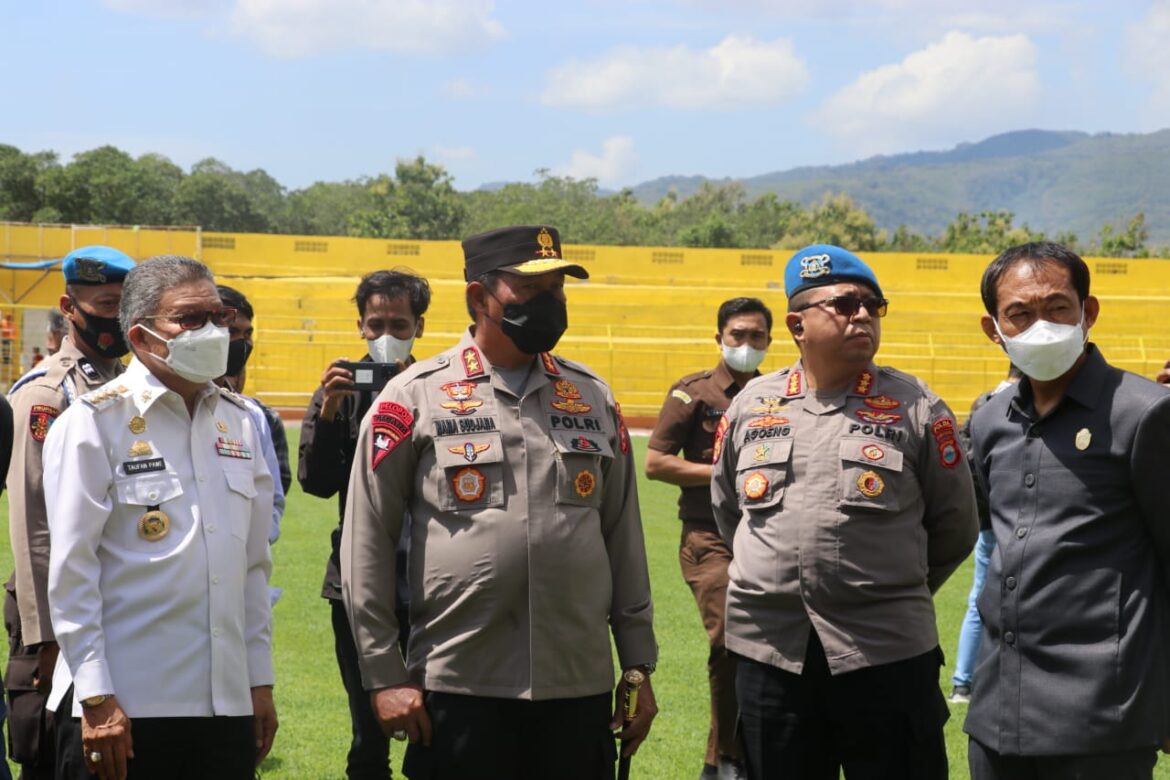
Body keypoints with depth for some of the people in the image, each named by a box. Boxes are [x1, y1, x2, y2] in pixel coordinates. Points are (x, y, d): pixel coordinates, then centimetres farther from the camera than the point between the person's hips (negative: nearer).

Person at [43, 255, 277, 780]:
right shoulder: (95, 422, -5)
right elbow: (70, 571, -8)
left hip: (229, 700, 5)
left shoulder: (238, 421, 13)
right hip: (130, 707, -5)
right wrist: (96, 698, -12)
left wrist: (260, 680, 13)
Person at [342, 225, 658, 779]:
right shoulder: (415, 396, -1)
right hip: (458, 687, -3)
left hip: (581, 688, 3)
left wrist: (638, 666, 11)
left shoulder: (594, 398, 11)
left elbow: (623, 540, 13)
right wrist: (383, 674, -3)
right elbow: (367, 541, -1)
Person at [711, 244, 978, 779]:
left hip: (887, 654, -3)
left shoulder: (916, 409, -1)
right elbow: (726, 509, 21)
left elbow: (954, 528, 5)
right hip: (767, 651, 3)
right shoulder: (751, 404, 8)